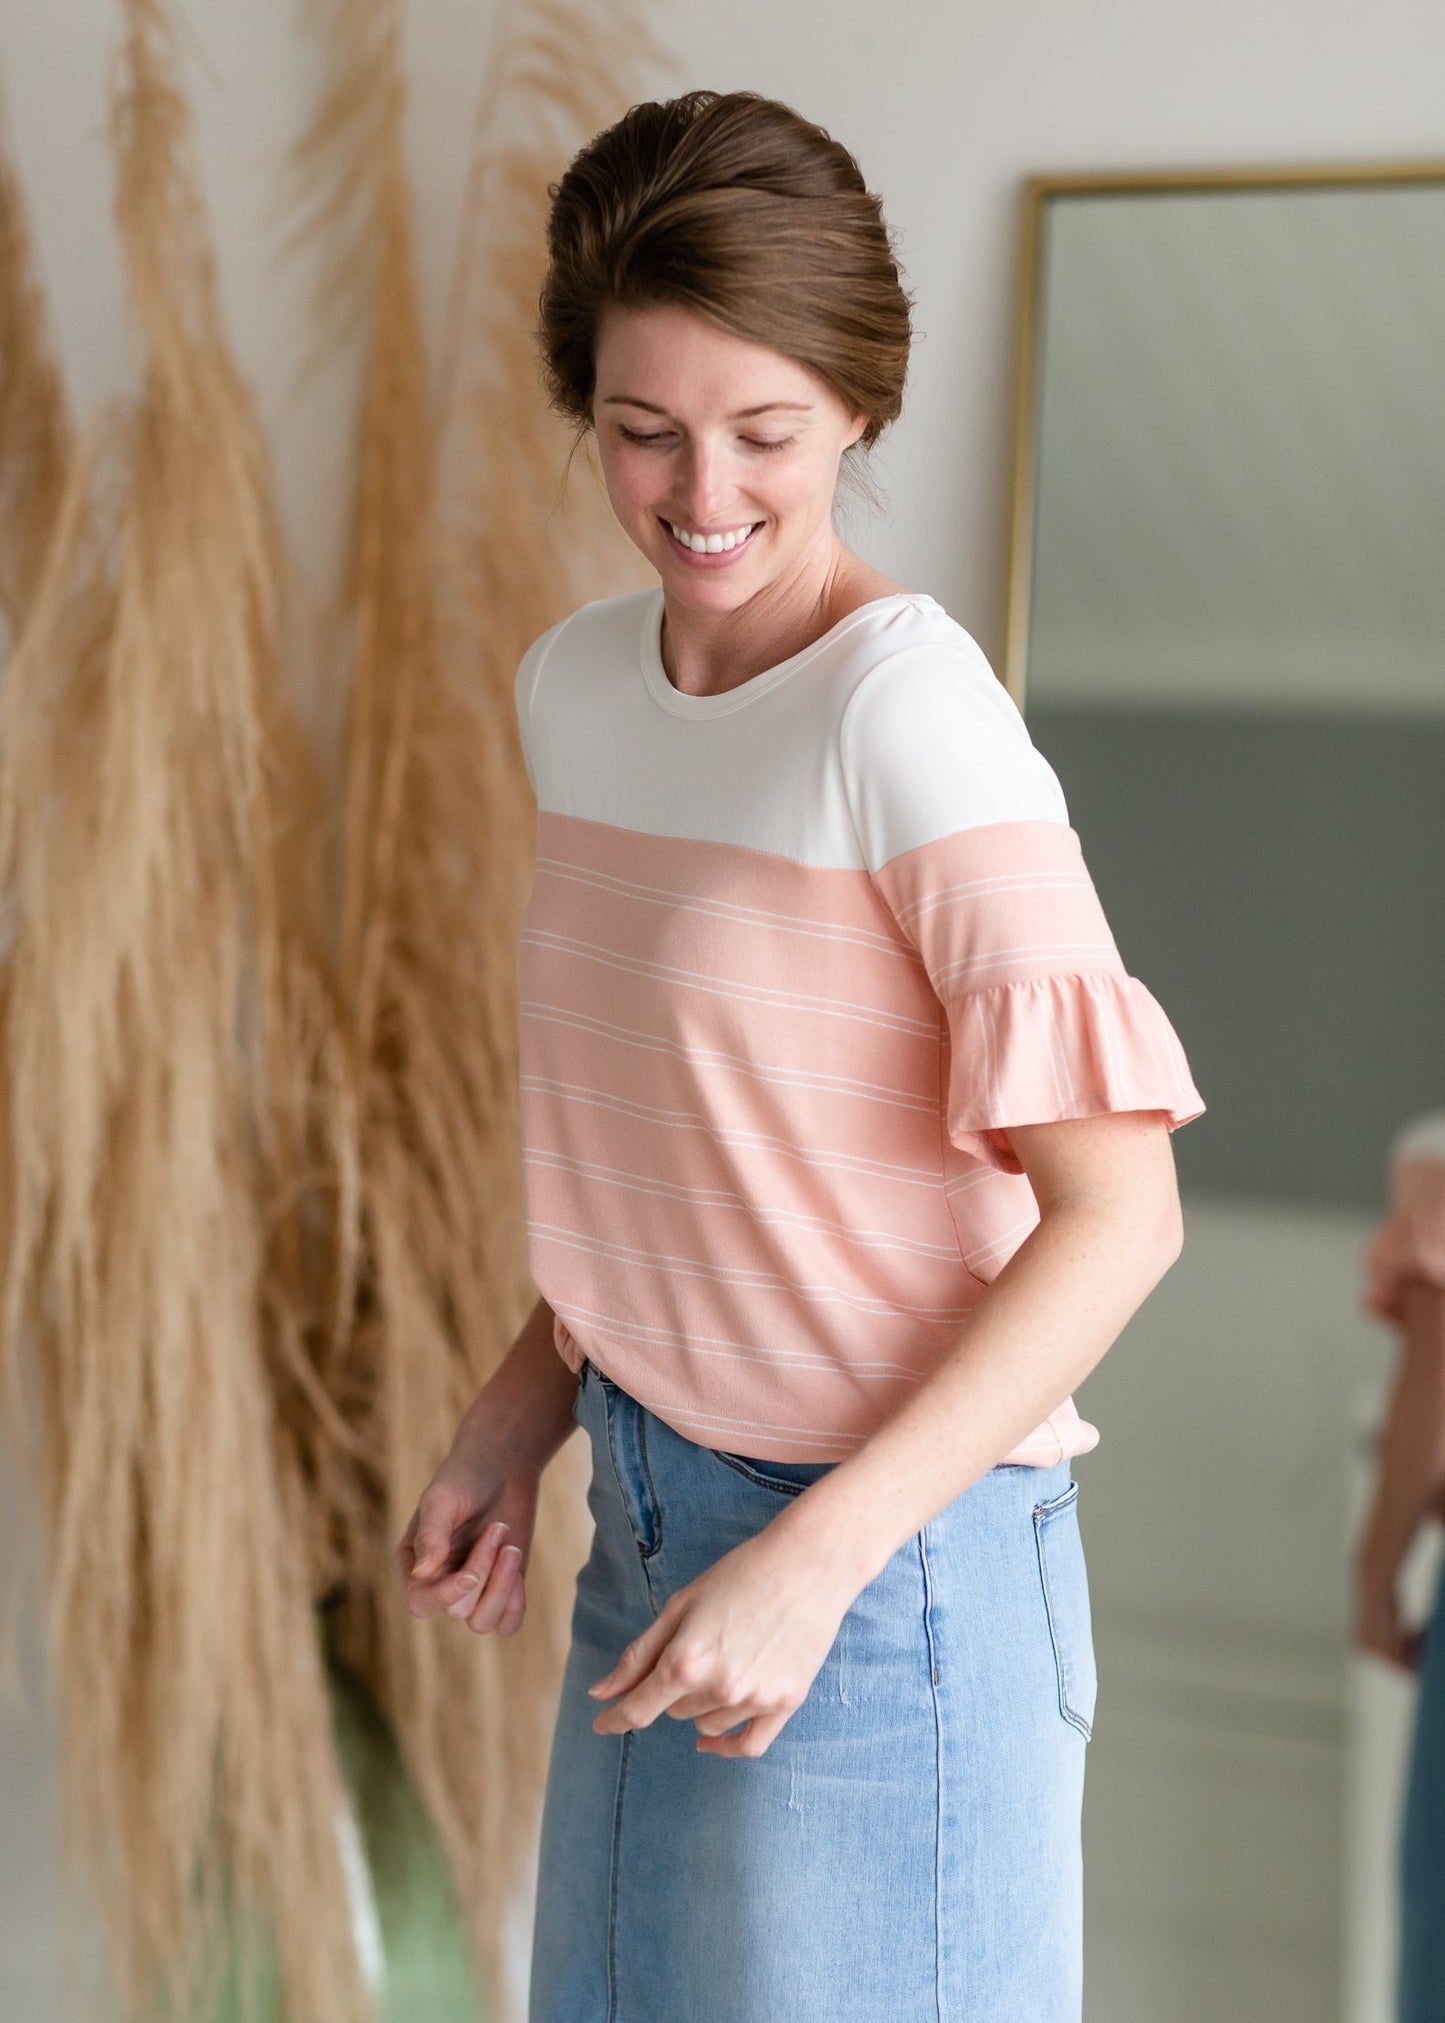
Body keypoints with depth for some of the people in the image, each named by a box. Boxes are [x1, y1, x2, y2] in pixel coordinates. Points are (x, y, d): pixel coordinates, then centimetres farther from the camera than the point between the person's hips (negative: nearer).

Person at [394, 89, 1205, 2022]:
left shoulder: (909, 714, -17)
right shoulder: (575, 687, 6)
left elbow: (1117, 1211, -20)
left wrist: (815, 1560, -23)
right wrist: (522, 1411, 8)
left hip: (887, 1563, -7)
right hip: (650, 1522, 7)